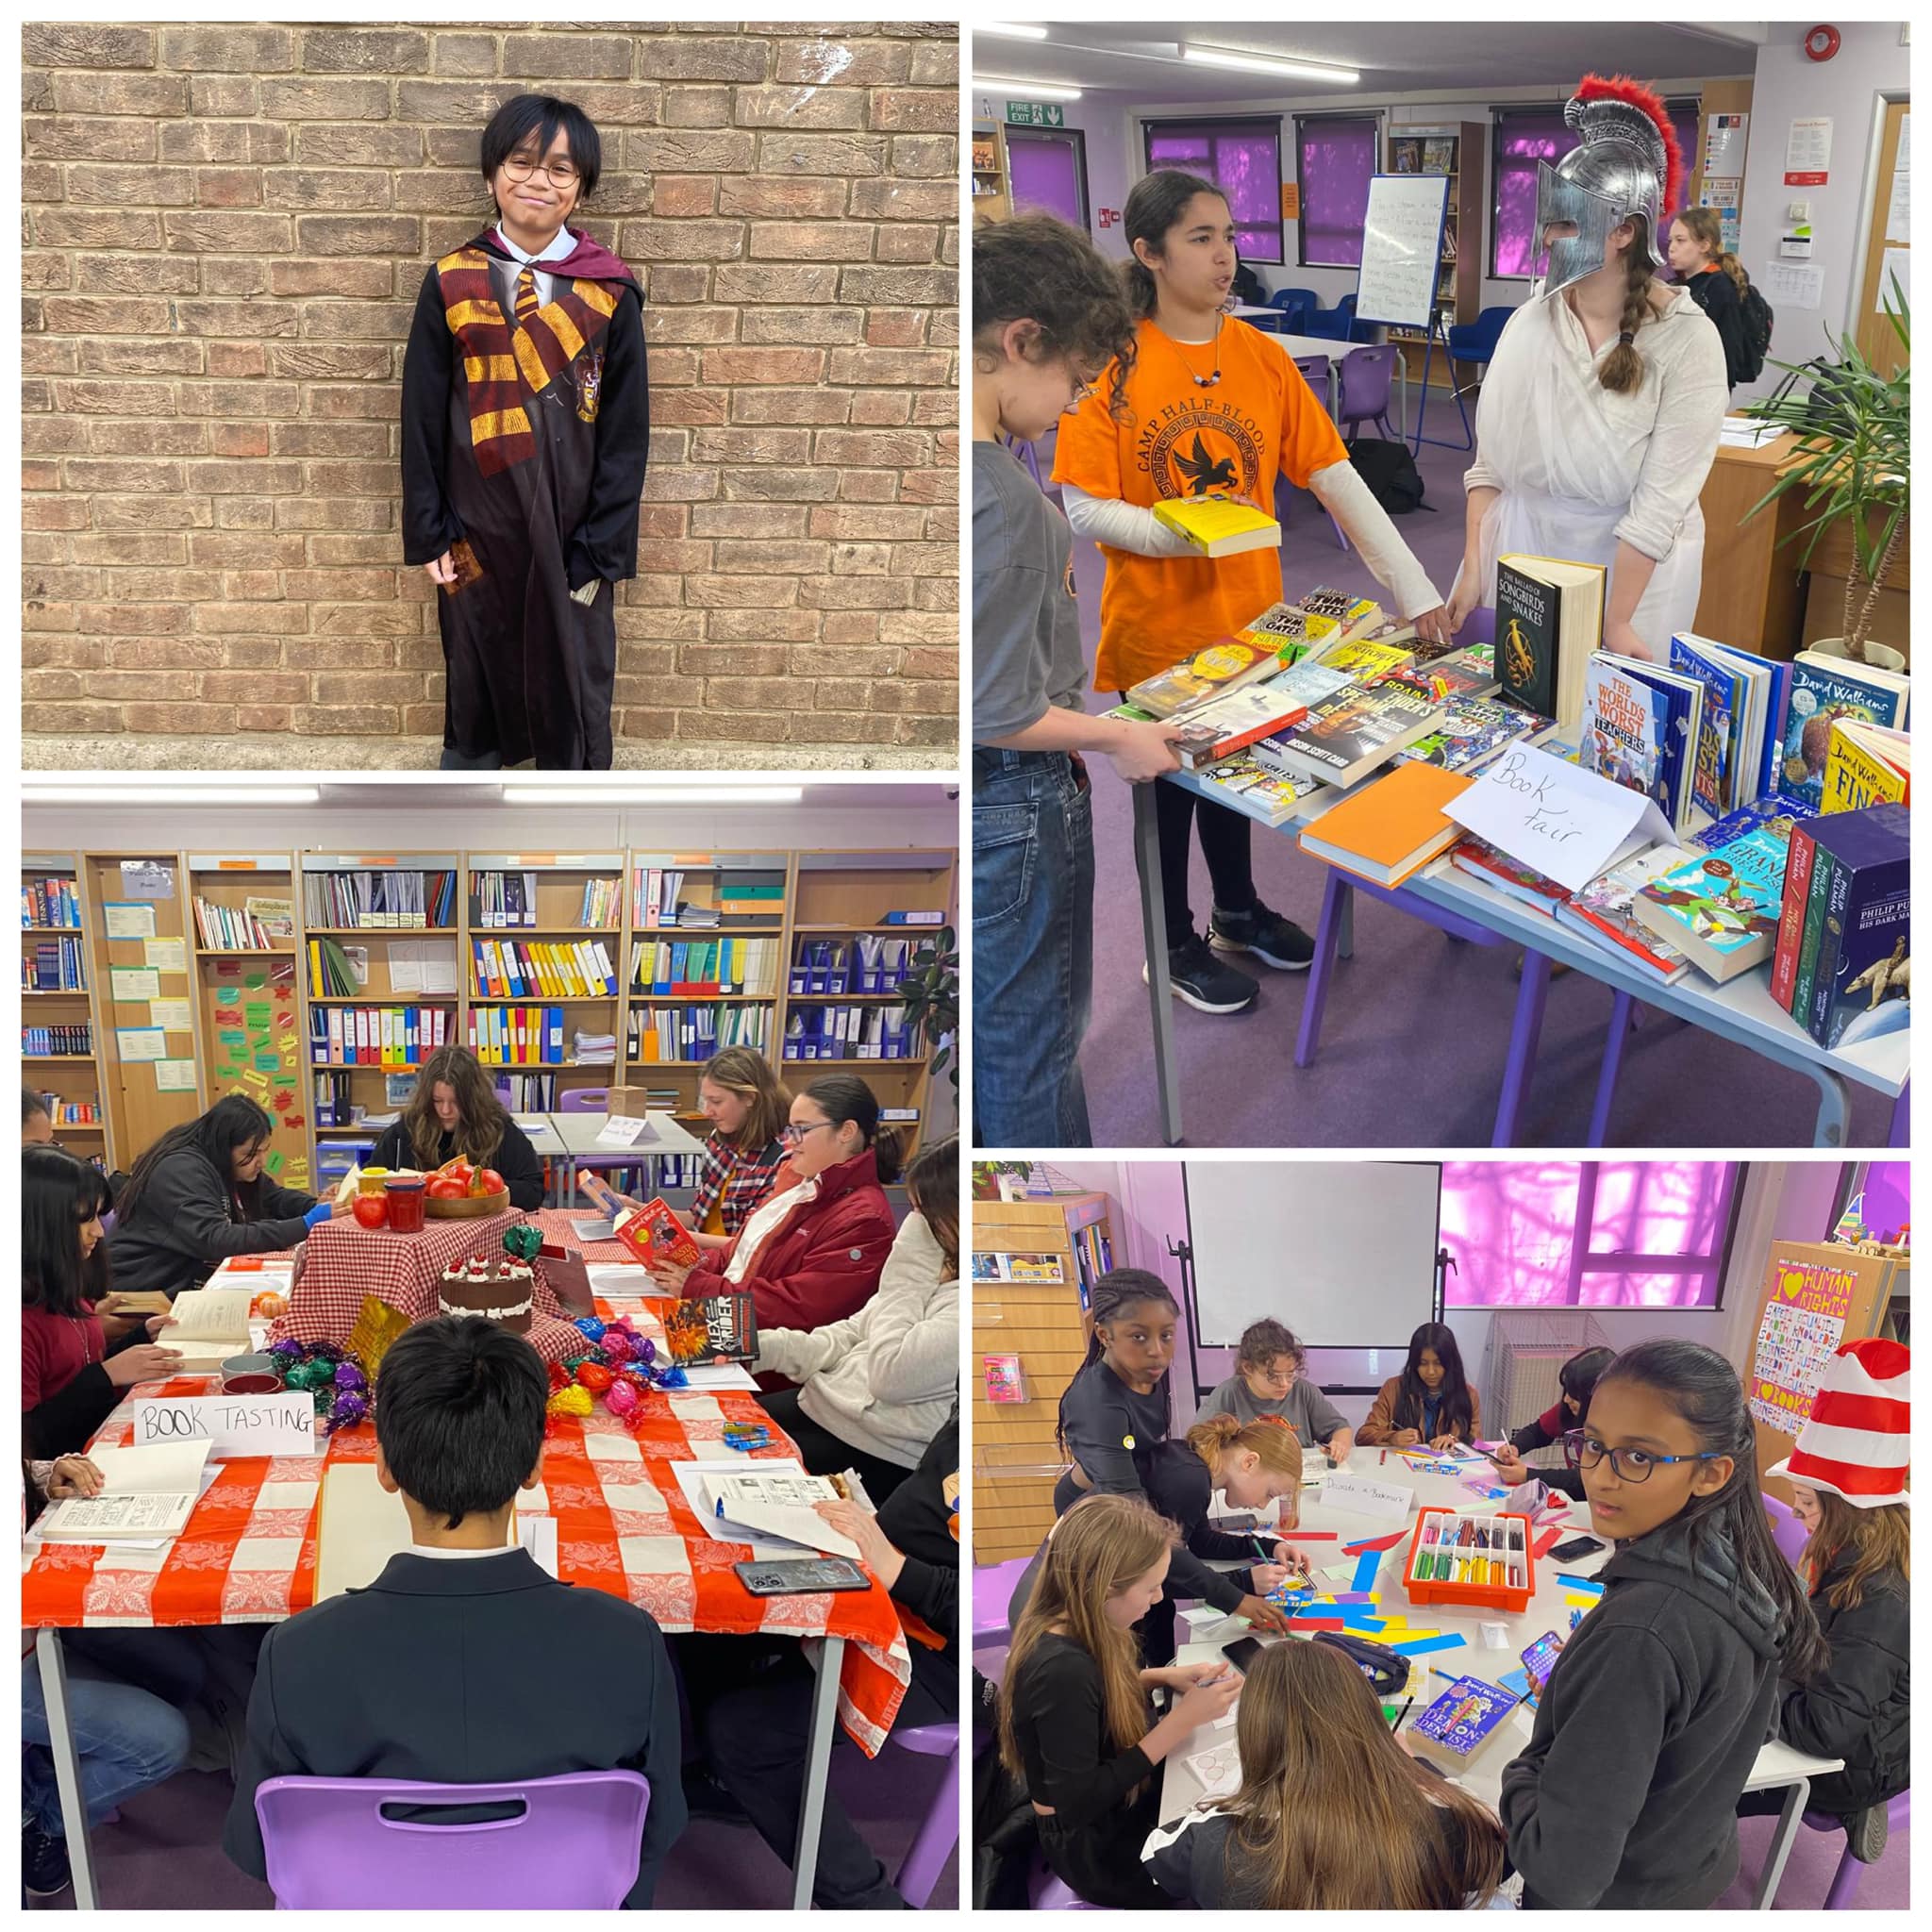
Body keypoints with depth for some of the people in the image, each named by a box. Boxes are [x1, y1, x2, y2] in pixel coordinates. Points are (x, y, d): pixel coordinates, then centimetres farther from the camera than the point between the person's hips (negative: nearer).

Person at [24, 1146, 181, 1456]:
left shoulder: (63, 1293, 8)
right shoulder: (22, 1316, -20)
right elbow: (28, 1440, -20)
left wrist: (144, 1335, 6)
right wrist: (108, 1375, -22)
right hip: (69, 1469, -9)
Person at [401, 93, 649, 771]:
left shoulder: (609, 293, -5)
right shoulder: (452, 284, -2)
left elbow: (626, 429, -3)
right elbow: (422, 417, 2)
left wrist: (602, 548, -7)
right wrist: (429, 533, -1)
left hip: (570, 531, -1)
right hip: (477, 530, 1)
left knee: (572, 681, 8)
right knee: (476, 669, 15)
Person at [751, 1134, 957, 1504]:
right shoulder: (937, 1270, 6)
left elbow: (890, 1375, -25)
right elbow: (854, 1333, 12)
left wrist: (907, 1279, -16)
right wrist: (764, 1348, -1)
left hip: (877, 1457, -9)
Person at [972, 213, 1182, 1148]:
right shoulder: (1003, 500, -29)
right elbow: (998, 712, -25)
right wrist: (1118, 737, -10)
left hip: (981, 792, 9)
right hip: (1012, 805, -9)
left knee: (982, 1022, 24)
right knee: (1031, 1045, 9)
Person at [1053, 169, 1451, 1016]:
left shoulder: (1263, 357, -3)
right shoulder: (1112, 365, -14)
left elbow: (1337, 481, -5)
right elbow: (1084, 509, -15)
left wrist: (1415, 590, -11)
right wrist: (1179, 530, -32)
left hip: (1249, 617, 4)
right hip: (1156, 627, -4)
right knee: (1167, 780, 13)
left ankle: (1237, 911, 45)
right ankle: (1175, 944, 32)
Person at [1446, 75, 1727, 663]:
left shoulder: (1686, 340, -13)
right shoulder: (1530, 322, 0)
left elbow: (1661, 501, -17)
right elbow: (1489, 462, 4)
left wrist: (1615, 624, -19)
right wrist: (1473, 569, -4)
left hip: (1631, 567, -4)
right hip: (1521, 557, 4)